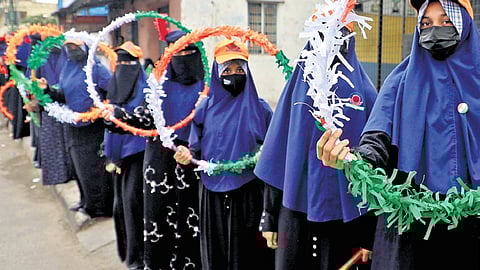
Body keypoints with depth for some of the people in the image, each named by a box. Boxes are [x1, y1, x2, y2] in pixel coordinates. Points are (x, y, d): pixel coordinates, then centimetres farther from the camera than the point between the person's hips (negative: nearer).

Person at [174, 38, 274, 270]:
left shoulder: (259, 108, 0)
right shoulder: (206, 107, 4)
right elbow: (195, 150, 6)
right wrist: (186, 156, -14)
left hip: (248, 194, -1)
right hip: (213, 193, 2)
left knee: (247, 251, 4)